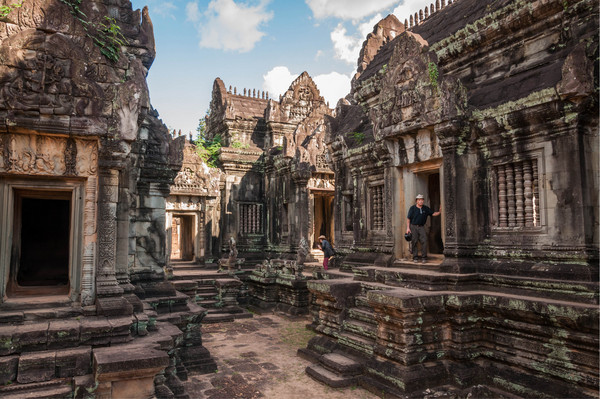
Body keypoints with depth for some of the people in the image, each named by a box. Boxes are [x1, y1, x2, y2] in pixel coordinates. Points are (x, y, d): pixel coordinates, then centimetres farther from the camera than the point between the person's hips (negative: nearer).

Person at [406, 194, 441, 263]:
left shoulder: (426, 208, 7)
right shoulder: (412, 208, -3)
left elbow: (433, 214, 9)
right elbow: (408, 218, -3)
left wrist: (439, 212, -10)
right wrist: (408, 228, -9)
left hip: (421, 227, 3)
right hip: (413, 226, -2)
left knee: (424, 241, -9)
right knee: (414, 242, -2)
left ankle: (424, 257, -3)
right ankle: (415, 257, 8)